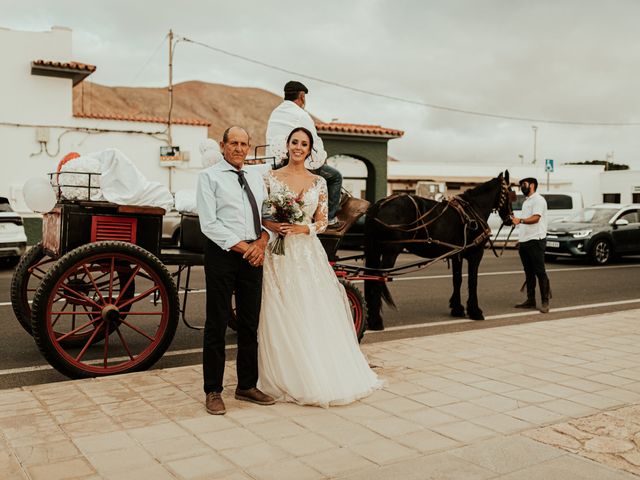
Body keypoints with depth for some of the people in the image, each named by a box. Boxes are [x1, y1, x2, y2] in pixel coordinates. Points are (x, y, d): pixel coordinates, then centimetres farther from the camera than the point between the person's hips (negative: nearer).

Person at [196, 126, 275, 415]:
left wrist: (261, 243, -8)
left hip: (253, 256, 6)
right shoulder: (209, 177, -2)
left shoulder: (256, 178, 16)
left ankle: (247, 386, 24)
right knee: (217, 325, 0)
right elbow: (209, 224, -10)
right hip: (222, 254, -5)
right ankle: (213, 391, 11)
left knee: (250, 324, 11)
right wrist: (242, 247, -13)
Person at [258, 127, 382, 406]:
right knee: (282, 317, -1)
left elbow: (322, 222, 7)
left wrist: (303, 228, -11)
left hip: (308, 253, 2)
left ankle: (320, 377, 16)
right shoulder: (271, 178, 3)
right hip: (279, 253, -2)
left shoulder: (318, 182, 8)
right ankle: (286, 378, 12)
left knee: (314, 315, 3)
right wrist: (273, 226, -15)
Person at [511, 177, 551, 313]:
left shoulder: (538, 199, -8)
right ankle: (530, 300, 18)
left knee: (540, 272, -7)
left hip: (535, 240, -9)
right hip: (524, 241, 9)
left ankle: (545, 302, -5)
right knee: (529, 273, 12)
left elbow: (535, 218, -22)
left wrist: (520, 220, -35)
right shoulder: (526, 201, 21)